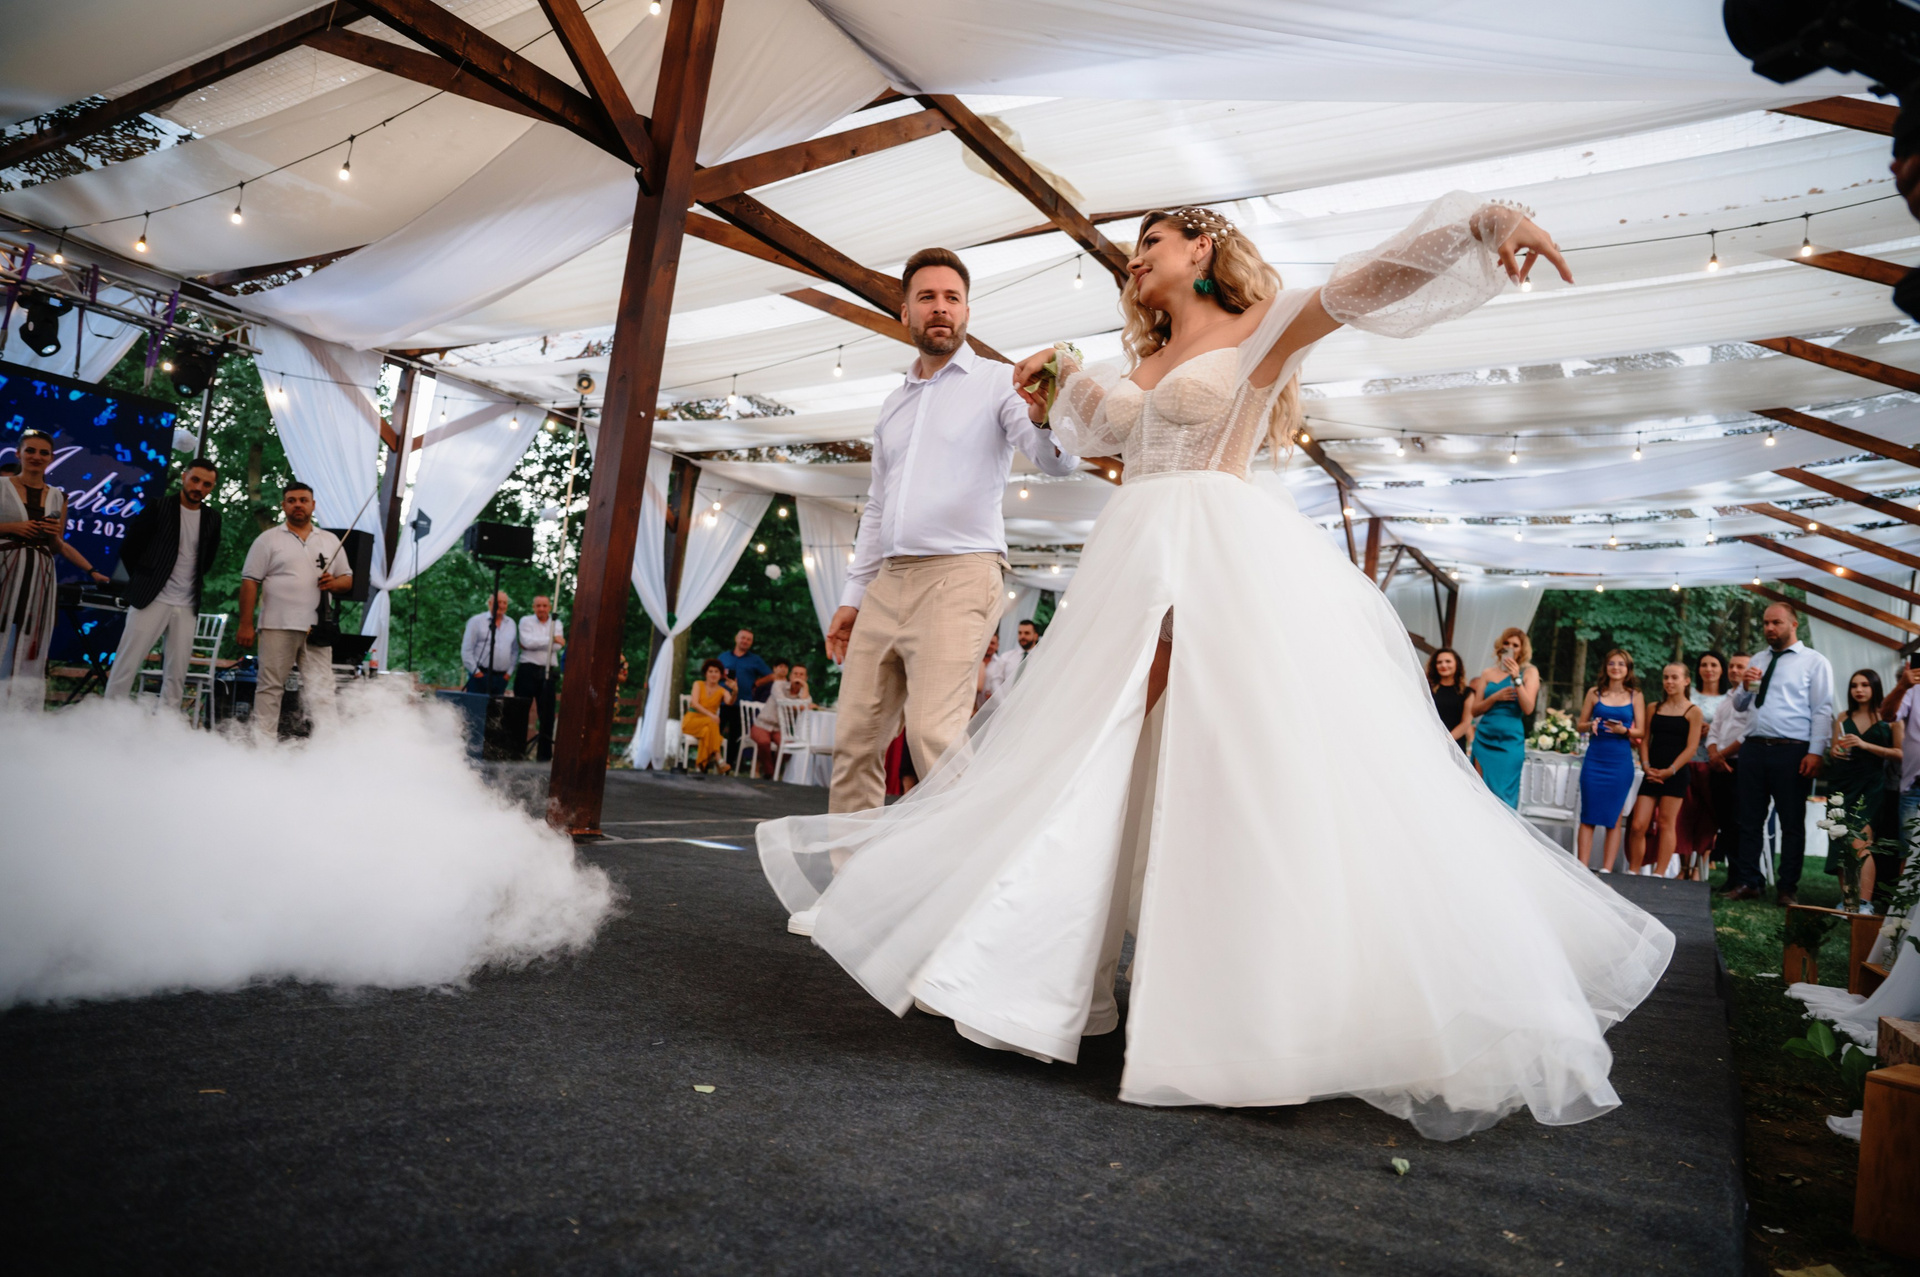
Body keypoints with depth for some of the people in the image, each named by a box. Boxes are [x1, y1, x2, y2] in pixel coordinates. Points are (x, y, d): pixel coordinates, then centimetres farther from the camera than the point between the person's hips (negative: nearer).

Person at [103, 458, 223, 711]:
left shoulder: (212, 519, 8)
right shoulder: (158, 509, -2)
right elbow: (128, 548, 4)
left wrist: (191, 583, 14)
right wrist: (143, 580, 8)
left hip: (187, 607, 3)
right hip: (151, 600, -3)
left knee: (176, 675, 4)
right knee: (126, 665, -5)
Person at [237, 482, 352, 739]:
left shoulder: (330, 541, 16)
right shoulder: (268, 539, 7)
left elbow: (348, 580, 19)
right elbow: (250, 582, 1)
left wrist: (334, 583, -6)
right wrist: (246, 624, -6)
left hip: (316, 628, 2)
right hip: (277, 627, -2)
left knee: (321, 689, -5)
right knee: (270, 687, 3)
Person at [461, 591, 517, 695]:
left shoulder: (511, 624, 13)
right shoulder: (477, 621, 0)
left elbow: (515, 650, 16)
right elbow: (466, 649, -2)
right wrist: (475, 671, -7)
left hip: (501, 678, 4)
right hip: (479, 675, -4)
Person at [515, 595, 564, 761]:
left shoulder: (556, 624, 11)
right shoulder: (526, 621, 7)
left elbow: (557, 646, -5)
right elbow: (527, 641, -11)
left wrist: (535, 643, -11)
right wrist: (552, 639, -11)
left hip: (548, 672, 2)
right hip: (527, 670, -2)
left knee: (547, 714, 2)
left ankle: (544, 754, 8)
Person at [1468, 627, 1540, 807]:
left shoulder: (1529, 672, 5)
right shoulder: (1488, 673, 10)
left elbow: (1528, 708, -7)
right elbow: (1475, 710, 7)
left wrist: (1516, 679, -14)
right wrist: (1495, 697, -10)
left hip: (1510, 740, -2)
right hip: (1484, 737, 2)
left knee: (1503, 792, -4)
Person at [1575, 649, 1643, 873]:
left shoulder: (1635, 696, 6)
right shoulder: (1594, 693, 7)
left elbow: (1641, 731, 4)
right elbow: (1580, 725, 10)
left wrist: (1624, 730, -16)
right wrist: (1591, 725, -11)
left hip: (1621, 761, 0)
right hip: (1594, 759, 0)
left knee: (1615, 818, 1)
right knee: (1588, 816, -1)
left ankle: (1606, 869, 4)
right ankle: (1582, 868, 1)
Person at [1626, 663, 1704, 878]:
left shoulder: (1693, 711, 1)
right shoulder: (1654, 708, 14)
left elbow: (1691, 747, -5)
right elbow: (1645, 739, 11)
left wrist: (1670, 771, -14)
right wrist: (1646, 765, -5)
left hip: (1675, 774, -3)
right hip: (1652, 774, 4)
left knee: (1667, 824, -2)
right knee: (1638, 825, -3)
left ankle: (1659, 874, 2)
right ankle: (1633, 872, 5)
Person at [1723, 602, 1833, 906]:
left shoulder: (1814, 662, 1)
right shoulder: (1757, 660, 16)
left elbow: (1822, 710, -6)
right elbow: (1739, 705, 19)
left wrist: (1815, 751, -14)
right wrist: (1746, 686, -2)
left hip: (1792, 751, -5)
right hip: (1754, 747, 5)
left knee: (1792, 822, 5)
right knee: (1749, 820, 7)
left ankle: (1787, 888, 13)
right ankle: (1746, 882, 15)